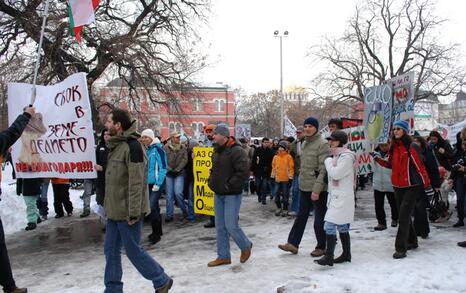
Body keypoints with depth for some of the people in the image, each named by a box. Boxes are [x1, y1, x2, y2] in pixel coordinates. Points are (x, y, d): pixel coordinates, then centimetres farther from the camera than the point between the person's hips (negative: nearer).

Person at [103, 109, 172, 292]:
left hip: (127, 212, -9)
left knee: (133, 251, 2)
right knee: (111, 250, 12)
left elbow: (136, 183, -23)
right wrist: (109, 204, 20)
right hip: (114, 210, 9)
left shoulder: (132, 146, -19)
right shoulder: (116, 145, 12)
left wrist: (133, 213, -23)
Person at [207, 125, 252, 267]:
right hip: (218, 194, 8)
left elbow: (243, 172, -24)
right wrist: (212, 182, 11)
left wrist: (229, 186, -20)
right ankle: (223, 256, 21)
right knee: (220, 226, 10)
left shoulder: (236, 151, -17)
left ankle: (246, 246, 20)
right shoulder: (217, 151, 11)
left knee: (231, 225, -7)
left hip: (232, 195, -8)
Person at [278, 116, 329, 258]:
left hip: (318, 189, -8)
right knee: (301, 216, 13)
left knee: (319, 219, 5)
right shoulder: (304, 143, 13)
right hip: (304, 187, 8)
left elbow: (323, 169, -18)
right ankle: (293, 243, 19)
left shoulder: (322, 144, -13)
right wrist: (301, 180, 14)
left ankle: (321, 247, 19)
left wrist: (316, 189, -22)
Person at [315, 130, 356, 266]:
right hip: (335, 196, 10)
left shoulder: (346, 156, -14)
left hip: (342, 197, -10)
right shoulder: (336, 155, 16)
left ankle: (328, 257, -11)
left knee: (330, 226, -14)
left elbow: (335, 174, -21)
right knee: (342, 227, 15)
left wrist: (328, 161, -7)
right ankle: (346, 254, 24)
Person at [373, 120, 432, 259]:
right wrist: (376, 158, 4)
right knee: (403, 215, 16)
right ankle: (412, 242, 32)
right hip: (398, 186, 7)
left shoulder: (412, 147, -12)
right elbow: (390, 164, 18)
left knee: (404, 216, -11)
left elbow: (420, 166, -14)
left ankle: (401, 248, -7)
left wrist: (427, 184, -16)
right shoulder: (394, 147, 8)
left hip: (411, 186, -7)